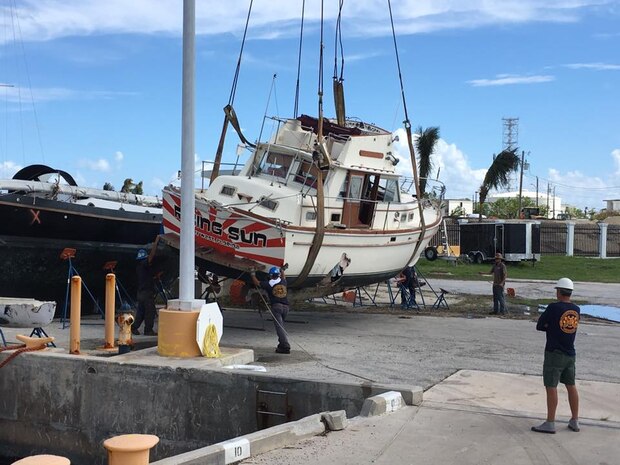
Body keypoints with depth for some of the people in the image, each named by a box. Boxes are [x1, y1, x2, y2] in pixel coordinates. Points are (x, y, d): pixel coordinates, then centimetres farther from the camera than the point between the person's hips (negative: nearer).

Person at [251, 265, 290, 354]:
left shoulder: (268, 284, 2)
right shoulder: (283, 282, 14)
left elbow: (257, 282, 14)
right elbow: (283, 277, 39)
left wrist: (253, 275, 32)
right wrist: (282, 270, 58)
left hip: (276, 306, -5)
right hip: (286, 306, 5)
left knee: (279, 326, -10)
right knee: (281, 326, 19)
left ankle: (286, 347, -19)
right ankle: (281, 344, 19)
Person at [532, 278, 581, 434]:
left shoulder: (553, 308, -15)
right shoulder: (576, 310, 4)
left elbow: (539, 326, -8)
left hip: (554, 353, -6)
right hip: (570, 354, 6)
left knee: (551, 387, -2)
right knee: (571, 386, 15)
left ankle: (550, 423, 1)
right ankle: (575, 421, 22)